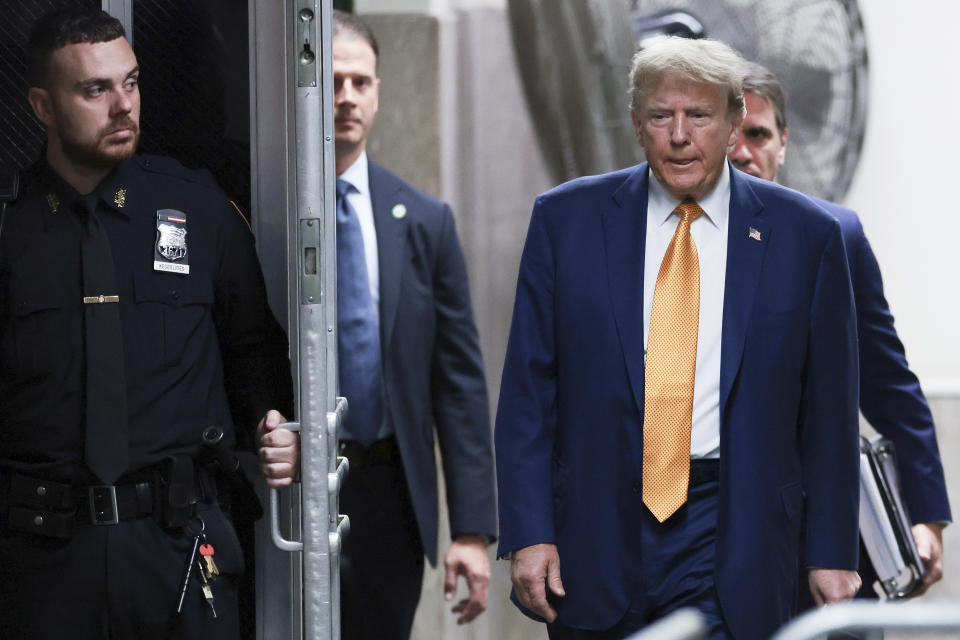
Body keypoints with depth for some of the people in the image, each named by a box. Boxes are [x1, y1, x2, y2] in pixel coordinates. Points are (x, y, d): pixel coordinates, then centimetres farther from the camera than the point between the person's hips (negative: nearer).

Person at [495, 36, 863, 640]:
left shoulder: (805, 234, 2)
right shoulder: (566, 219, 4)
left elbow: (828, 410, 4)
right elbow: (528, 391, 3)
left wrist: (831, 554, 2)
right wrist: (529, 532, -5)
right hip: (595, 531, 2)